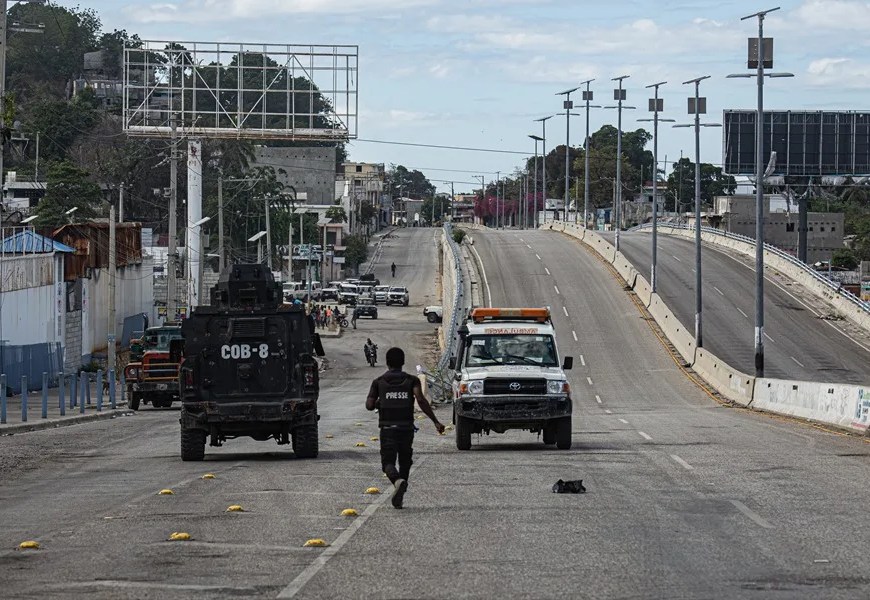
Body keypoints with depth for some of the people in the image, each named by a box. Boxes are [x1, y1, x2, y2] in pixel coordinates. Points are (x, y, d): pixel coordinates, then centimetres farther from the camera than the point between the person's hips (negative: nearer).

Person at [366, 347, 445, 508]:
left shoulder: (379, 382, 5)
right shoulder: (411, 380, 3)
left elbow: (369, 405, -3)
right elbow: (421, 399, -13)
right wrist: (435, 421, -13)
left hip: (387, 428, -1)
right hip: (406, 427, 1)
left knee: (388, 461, -3)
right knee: (405, 461, 15)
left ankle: (398, 481, -35)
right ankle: (398, 497, 12)